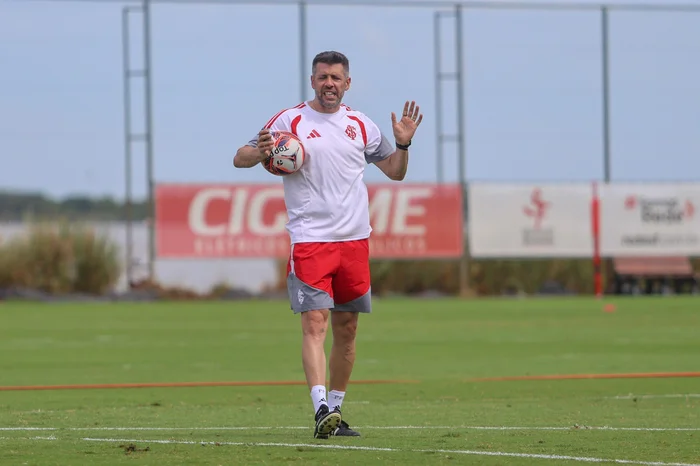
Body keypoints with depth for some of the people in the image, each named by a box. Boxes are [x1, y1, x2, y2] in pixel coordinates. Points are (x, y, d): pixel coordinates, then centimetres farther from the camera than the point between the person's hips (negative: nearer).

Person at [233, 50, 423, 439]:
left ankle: (336, 410, 18)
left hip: (354, 239, 4)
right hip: (309, 240, -4)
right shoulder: (290, 121, 1)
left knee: (347, 329, 8)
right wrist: (260, 152, -21)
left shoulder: (360, 125, 10)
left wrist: (403, 144, -1)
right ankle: (321, 409, -23)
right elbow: (240, 158, 1)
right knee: (315, 323, -16)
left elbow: (395, 172, 19)